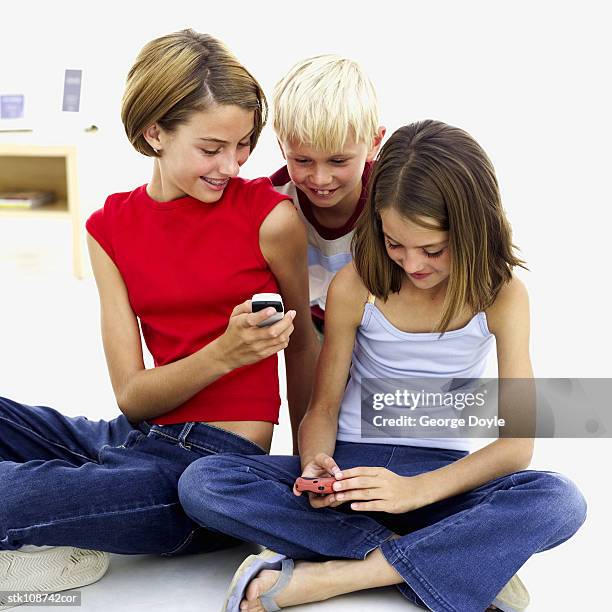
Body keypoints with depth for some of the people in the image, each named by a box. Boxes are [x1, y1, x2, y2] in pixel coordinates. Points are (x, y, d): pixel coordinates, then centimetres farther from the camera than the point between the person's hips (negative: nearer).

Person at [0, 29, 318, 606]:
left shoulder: (270, 216, -9)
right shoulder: (110, 228, 3)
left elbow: (302, 341, 6)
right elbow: (132, 396, -2)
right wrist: (223, 353, -20)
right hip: (135, 437, 6)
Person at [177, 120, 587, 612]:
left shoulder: (502, 296, -9)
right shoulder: (355, 286, -7)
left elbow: (517, 443, -13)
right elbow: (323, 407, 2)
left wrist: (416, 489, -28)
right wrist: (316, 463, -22)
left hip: (444, 475, 0)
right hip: (352, 467, 1)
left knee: (560, 501, -32)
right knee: (201, 483, -25)